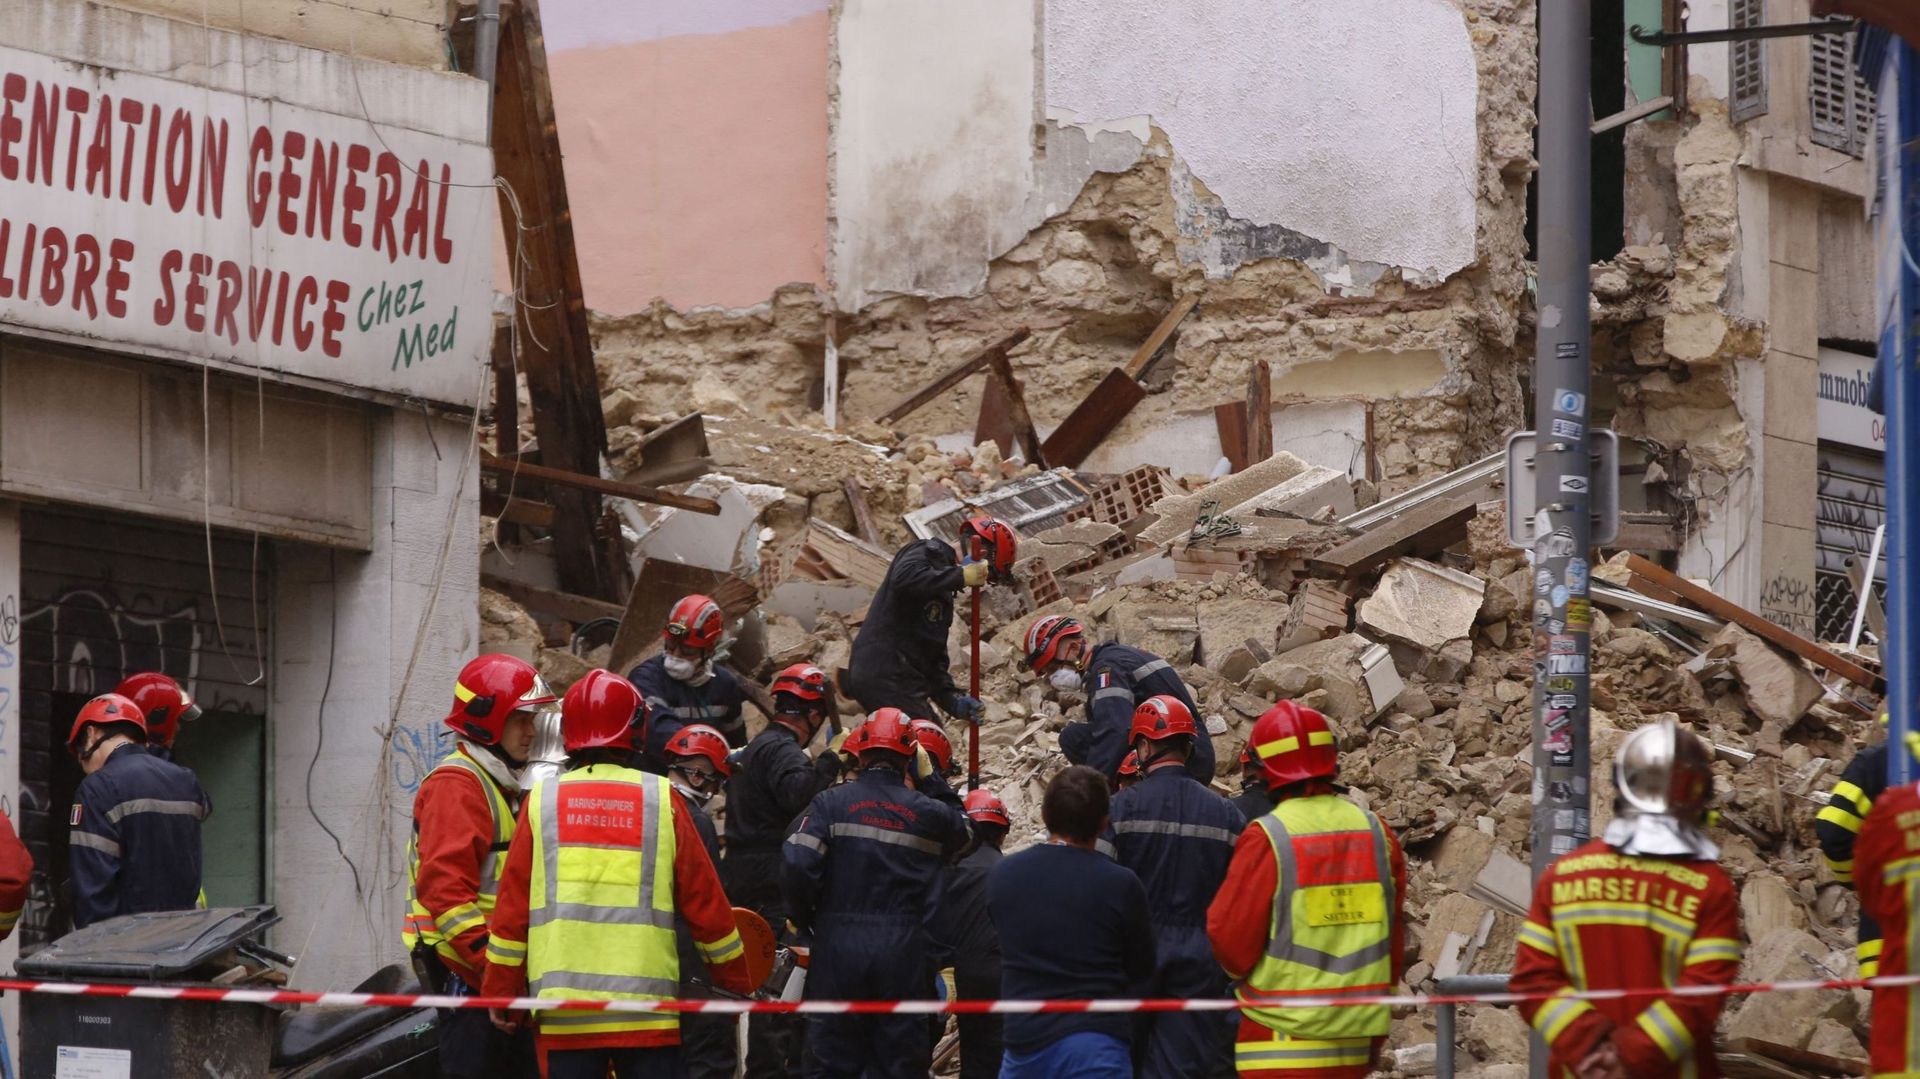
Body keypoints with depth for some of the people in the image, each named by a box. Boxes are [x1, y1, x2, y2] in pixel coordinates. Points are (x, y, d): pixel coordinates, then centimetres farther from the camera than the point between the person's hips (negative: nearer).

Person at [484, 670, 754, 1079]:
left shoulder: (542, 801, 4)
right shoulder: (662, 799, 2)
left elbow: (512, 907, 4)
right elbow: (704, 902, 6)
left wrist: (501, 991, 13)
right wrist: (736, 982, 17)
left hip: (563, 1012, 1)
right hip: (646, 1009, -1)